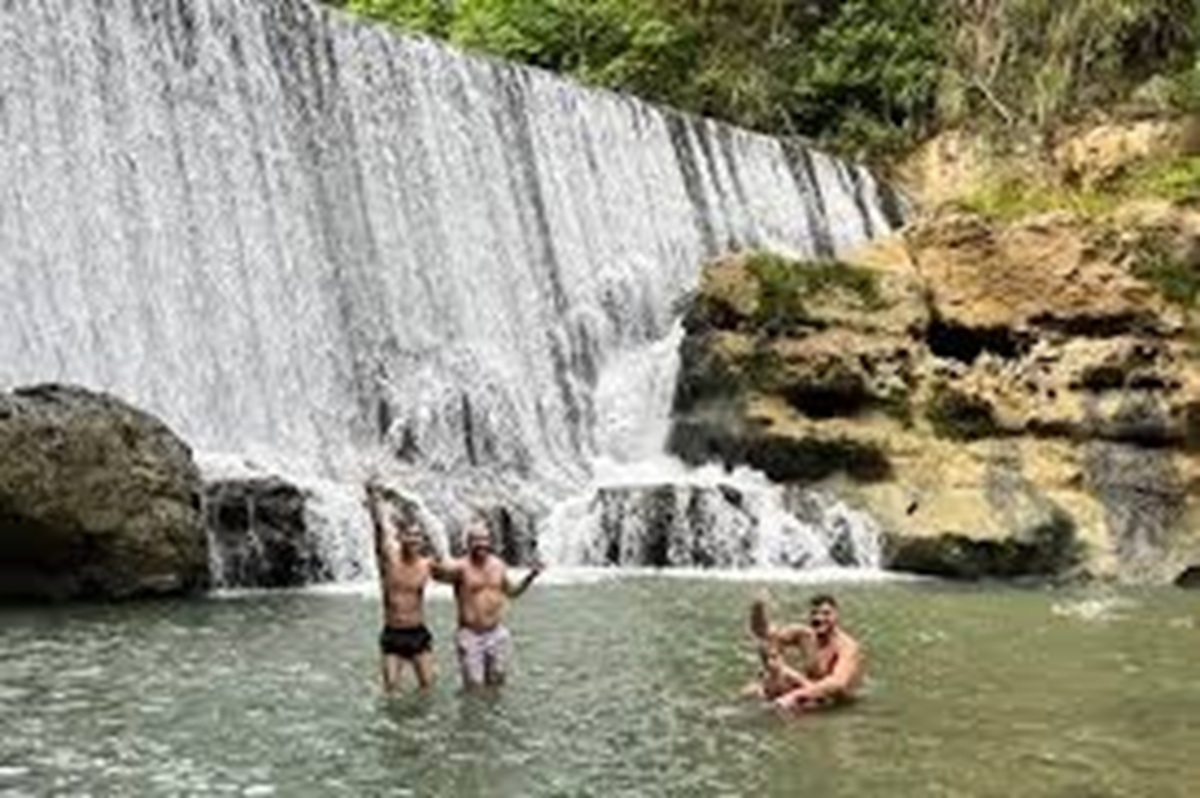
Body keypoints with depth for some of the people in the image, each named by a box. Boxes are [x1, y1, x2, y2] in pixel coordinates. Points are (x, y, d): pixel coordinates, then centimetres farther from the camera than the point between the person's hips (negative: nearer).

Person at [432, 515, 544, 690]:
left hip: (497, 633, 5)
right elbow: (440, 574, -33)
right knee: (474, 684, -4)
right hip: (470, 635, -5)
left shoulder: (498, 565, 5)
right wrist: (438, 569, -56)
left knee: (496, 680, 14)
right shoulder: (461, 567, -15)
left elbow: (511, 592, 19)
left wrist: (530, 577, 6)